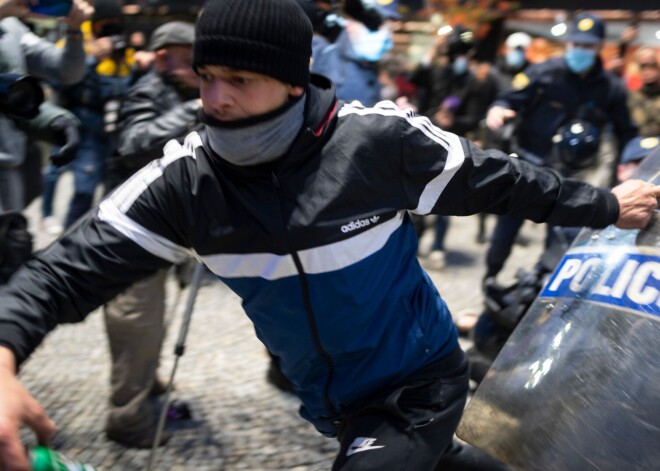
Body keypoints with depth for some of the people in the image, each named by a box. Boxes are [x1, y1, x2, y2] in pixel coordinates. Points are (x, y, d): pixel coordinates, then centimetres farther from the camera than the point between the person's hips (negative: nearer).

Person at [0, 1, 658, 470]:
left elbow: (494, 181, -9)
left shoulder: (378, 139, -24)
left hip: (419, 384, -4)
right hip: (336, 406, 4)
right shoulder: (182, 181, -16)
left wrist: (604, 205, 3)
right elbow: (75, 263, -18)